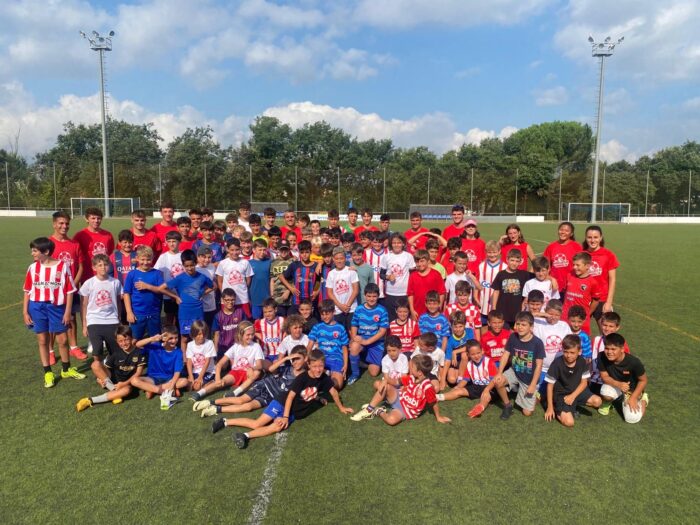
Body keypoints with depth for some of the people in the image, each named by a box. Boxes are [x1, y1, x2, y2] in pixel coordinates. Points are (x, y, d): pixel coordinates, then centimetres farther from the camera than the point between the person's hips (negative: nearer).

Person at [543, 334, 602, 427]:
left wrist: (572, 396, -17)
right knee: (569, 422, -22)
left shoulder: (582, 362, -10)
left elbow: (584, 383, -2)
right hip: (561, 394, -5)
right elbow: (550, 386, -13)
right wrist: (550, 408, -11)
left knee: (597, 401, -17)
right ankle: (558, 409, 9)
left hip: (577, 391, 5)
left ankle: (575, 405, 6)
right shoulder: (557, 363, -22)